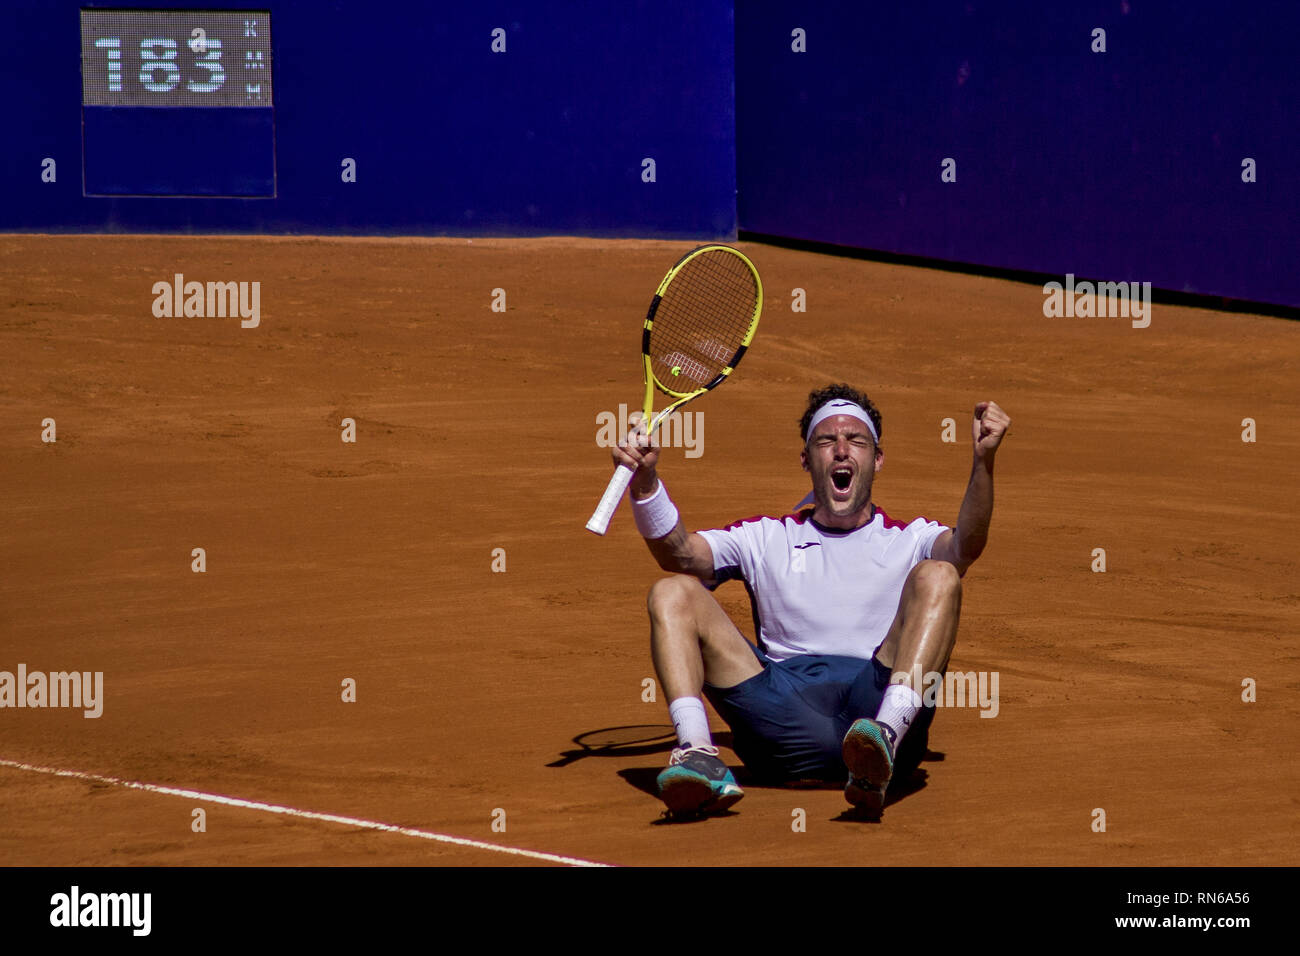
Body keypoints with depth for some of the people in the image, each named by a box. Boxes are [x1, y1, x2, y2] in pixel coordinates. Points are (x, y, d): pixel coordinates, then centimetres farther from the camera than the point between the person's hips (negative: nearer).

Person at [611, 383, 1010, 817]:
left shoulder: (909, 540, 23)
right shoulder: (767, 538, 28)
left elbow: (965, 547, -1)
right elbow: (683, 554, 10)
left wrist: (984, 461, -19)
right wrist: (645, 482, -9)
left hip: (876, 696, -1)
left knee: (936, 577, -21)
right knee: (673, 593, -10)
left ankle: (886, 738, -45)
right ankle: (696, 754, -35)